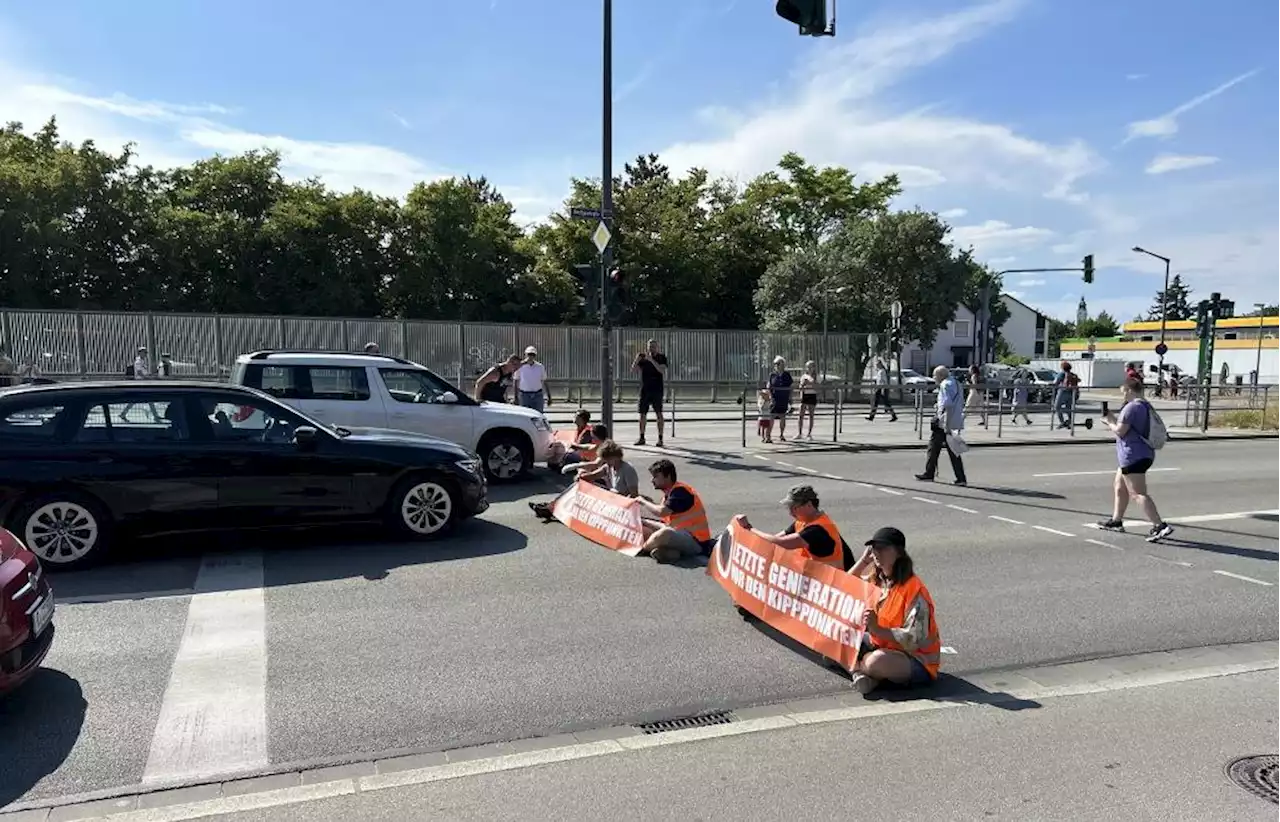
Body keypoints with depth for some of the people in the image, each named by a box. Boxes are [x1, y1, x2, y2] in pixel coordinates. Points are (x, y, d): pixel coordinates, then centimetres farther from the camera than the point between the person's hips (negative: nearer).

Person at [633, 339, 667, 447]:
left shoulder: (661, 357, 1)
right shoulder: (643, 358, 10)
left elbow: (662, 370, -15)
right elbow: (633, 369, 3)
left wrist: (651, 360, -22)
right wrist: (637, 358, -13)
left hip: (657, 390, -4)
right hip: (645, 389, 4)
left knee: (659, 414, -6)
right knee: (642, 414, 7)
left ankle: (660, 439, -3)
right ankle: (642, 438, 17)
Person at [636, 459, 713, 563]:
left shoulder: (680, 491, -18)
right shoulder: (670, 491, 10)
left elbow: (661, 512, -30)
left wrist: (643, 502, -13)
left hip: (696, 540, -10)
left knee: (664, 533, -39)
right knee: (643, 524, 10)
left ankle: (641, 549, -8)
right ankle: (669, 550, -13)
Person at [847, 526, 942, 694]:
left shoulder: (913, 588, -22)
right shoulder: (876, 580, 1)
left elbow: (914, 640, -25)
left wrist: (877, 630, -38)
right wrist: (863, 561, -4)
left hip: (917, 661, -7)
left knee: (877, 661, -37)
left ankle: (857, 667, -6)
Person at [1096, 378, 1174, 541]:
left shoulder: (1132, 407, -16)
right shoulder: (1146, 406, 15)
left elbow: (1120, 431, -18)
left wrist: (1109, 421, -1)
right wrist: (1114, 419, 15)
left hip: (1133, 456, -11)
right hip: (1144, 454, 11)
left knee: (1138, 494, -11)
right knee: (1119, 487, 21)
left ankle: (1160, 526, -16)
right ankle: (1116, 521, 30)